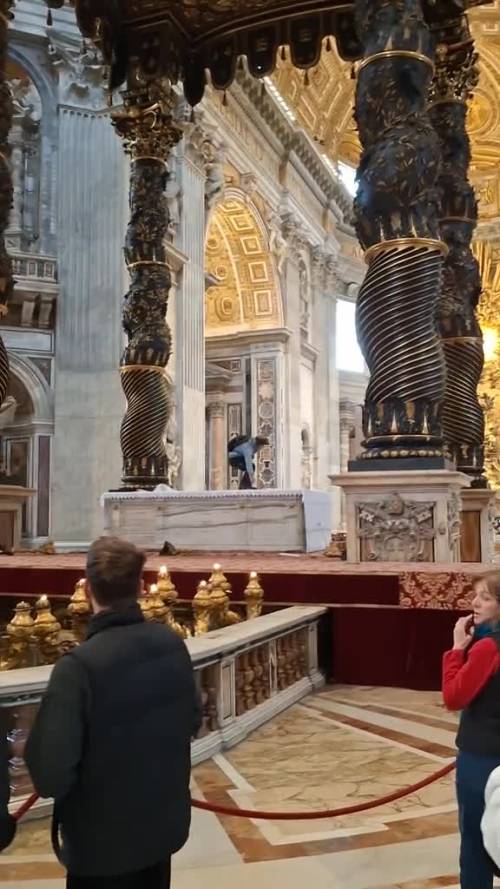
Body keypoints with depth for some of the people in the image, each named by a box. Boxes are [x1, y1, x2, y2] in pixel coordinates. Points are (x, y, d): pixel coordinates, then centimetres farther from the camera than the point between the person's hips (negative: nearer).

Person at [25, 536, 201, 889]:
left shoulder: (79, 665, -28)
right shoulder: (173, 644, -9)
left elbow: (50, 777, -26)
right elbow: (192, 723, 5)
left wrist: (38, 744, -7)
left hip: (103, 841, -4)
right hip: (165, 824, 5)